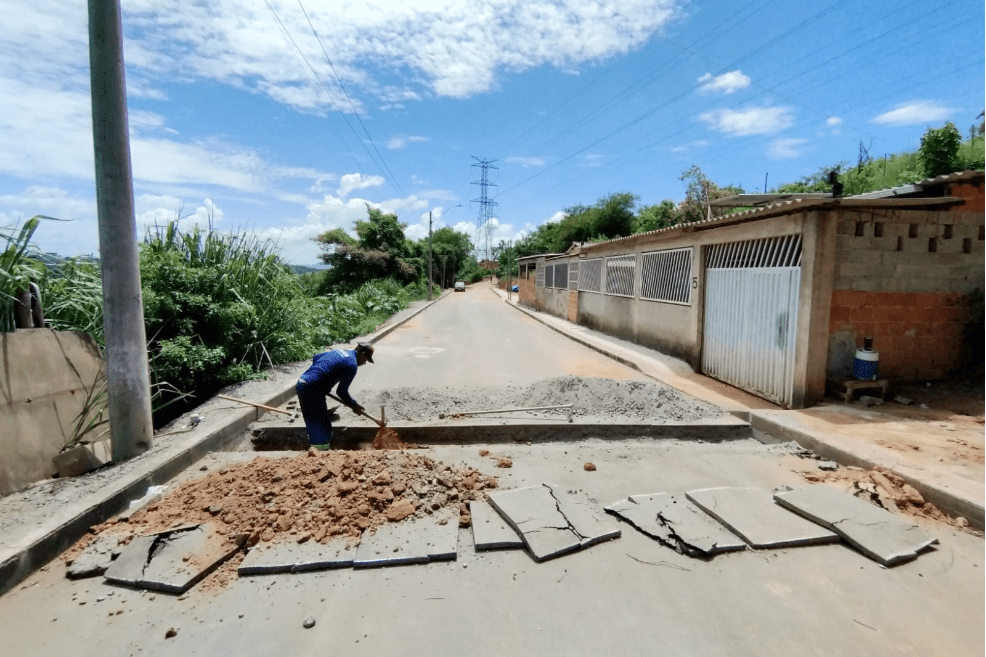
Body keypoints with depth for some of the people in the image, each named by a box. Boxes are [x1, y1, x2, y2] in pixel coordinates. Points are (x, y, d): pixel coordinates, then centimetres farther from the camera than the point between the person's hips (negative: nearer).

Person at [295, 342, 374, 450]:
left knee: (313, 424, 21)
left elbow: (316, 357, 24)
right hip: (312, 390, -10)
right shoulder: (351, 365, -11)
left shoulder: (339, 351, 15)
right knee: (322, 427, -1)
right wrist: (354, 406, 4)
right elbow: (341, 391, -9)